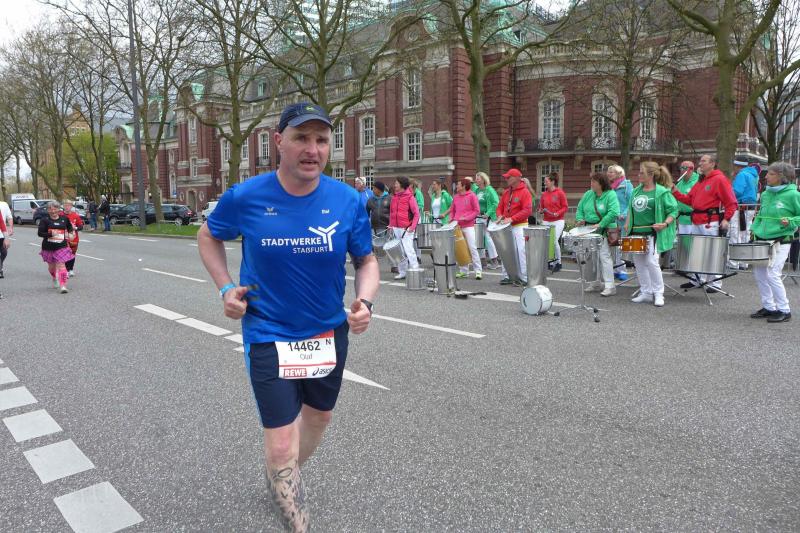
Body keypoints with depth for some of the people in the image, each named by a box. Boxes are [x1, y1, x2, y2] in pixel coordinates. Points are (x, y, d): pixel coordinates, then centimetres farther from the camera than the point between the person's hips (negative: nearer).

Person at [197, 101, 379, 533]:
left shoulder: (347, 201, -12)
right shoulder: (245, 197, -15)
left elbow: (366, 260, 0)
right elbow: (208, 236, 6)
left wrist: (365, 301, -19)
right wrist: (226, 288, -7)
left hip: (329, 332, 4)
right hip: (268, 334, -3)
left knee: (318, 417, 26)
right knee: (281, 448, -5)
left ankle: (283, 479, 57)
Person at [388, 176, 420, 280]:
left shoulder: (410, 197, -6)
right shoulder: (394, 197, 12)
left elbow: (416, 213, -8)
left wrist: (413, 226, -15)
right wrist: (391, 225, 11)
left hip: (406, 229, -6)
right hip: (396, 228, 7)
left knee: (408, 250, -12)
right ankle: (402, 272, 19)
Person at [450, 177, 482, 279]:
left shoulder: (472, 196, -3)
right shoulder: (455, 197, 12)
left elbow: (477, 211, -6)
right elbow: (452, 210, 20)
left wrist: (466, 218, -14)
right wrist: (452, 218, 1)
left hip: (468, 226, -5)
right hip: (457, 226, 5)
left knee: (472, 248, -8)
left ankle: (478, 271, -3)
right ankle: (463, 271, 14)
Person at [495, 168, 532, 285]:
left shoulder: (524, 192, -7)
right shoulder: (506, 192, 13)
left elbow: (527, 210, -16)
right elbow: (500, 207, 19)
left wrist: (511, 219, -22)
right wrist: (500, 216, -4)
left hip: (519, 226, -7)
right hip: (506, 227, 7)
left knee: (520, 252, -8)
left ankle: (523, 278, -2)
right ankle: (507, 276, 15)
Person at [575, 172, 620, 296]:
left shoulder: (610, 195, -10)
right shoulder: (588, 194, 9)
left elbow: (613, 213, -21)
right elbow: (580, 209, 14)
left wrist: (600, 224, -25)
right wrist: (580, 219, -5)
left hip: (604, 231, -7)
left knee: (604, 256, -11)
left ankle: (610, 286, -7)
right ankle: (596, 283, 24)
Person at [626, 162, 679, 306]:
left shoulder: (662, 192, -8)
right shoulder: (636, 191, 11)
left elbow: (673, 210, -7)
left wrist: (665, 224, -21)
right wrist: (627, 225, 10)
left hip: (652, 234, -7)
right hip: (636, 233, 7)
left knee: (652, 262, -13)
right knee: (639, 263, 8)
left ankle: (658, 294, 2)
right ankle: (645, 293, 19)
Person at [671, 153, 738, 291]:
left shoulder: (719, 179, -8)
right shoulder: (700, 181, 17)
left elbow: (731, 202, -11)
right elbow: (689, 199, 16)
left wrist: (726, 219, -20)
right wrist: (676, 193, 3)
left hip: (711, 223, -8)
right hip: (696, 222, 8)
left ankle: (715, 283, 4)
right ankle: (697, 279, 26)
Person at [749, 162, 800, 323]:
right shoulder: (765, 194, 10)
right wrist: (755, 228, 7)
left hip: (780, 241, -7)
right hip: (762, 240, 7)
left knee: (772, 275, -11)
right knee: (758, 273, 8)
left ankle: (784, 310, 4)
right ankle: (768, 307, 22)